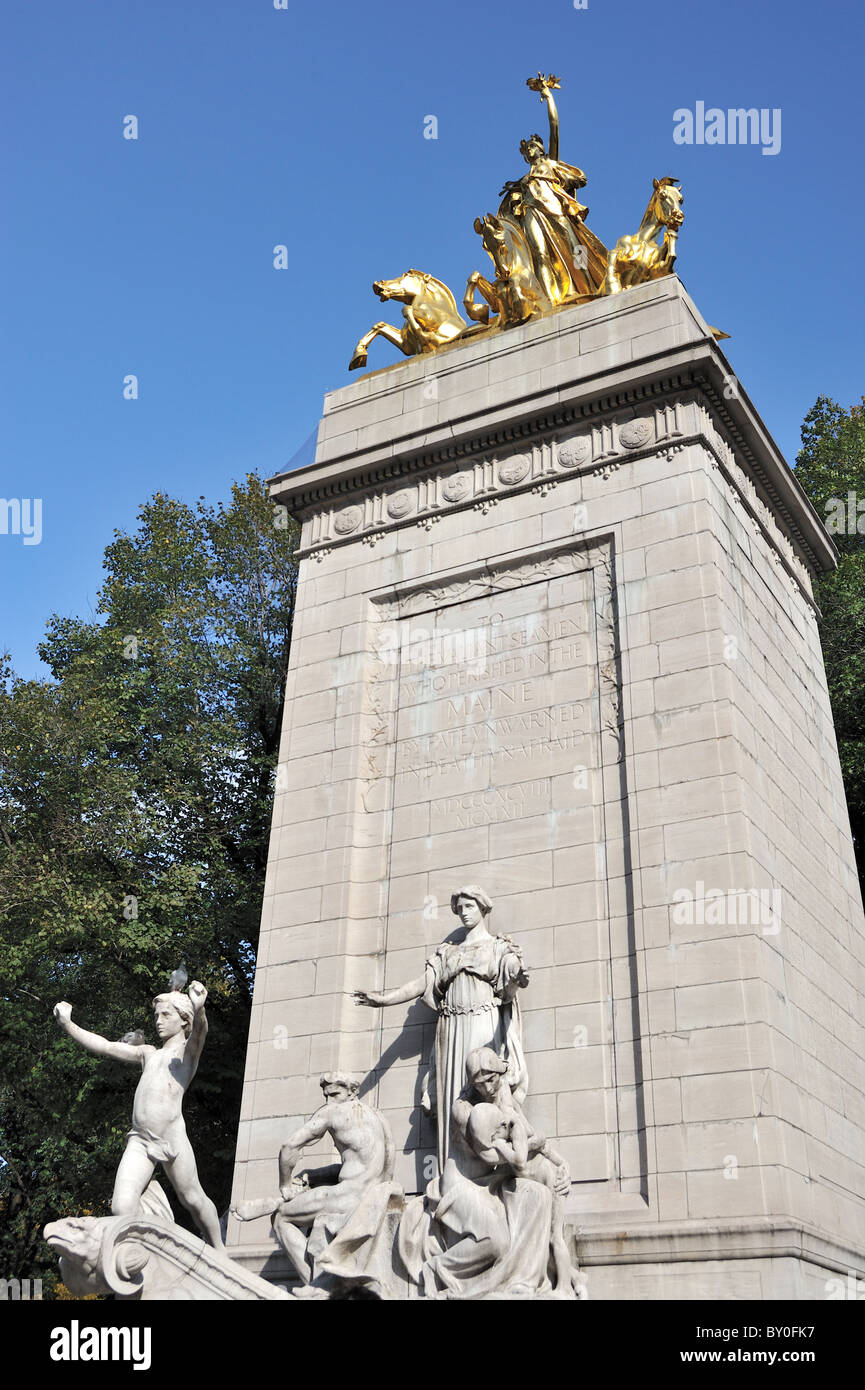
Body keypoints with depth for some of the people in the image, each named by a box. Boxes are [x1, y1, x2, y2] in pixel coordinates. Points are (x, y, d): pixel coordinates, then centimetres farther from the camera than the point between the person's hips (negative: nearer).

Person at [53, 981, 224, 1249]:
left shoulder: (187, 1050, 7)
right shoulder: (148, 1053, 24)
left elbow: (199, 1032, -16)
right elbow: (104, 1047, 20)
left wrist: (199, 1010, -40)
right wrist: (67, 1024, 10)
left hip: (172, 1137, -4)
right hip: (139, 1139, 4)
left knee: (194, 1200, 8)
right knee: (122, 1207, -13)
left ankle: (219, 1251, 28)